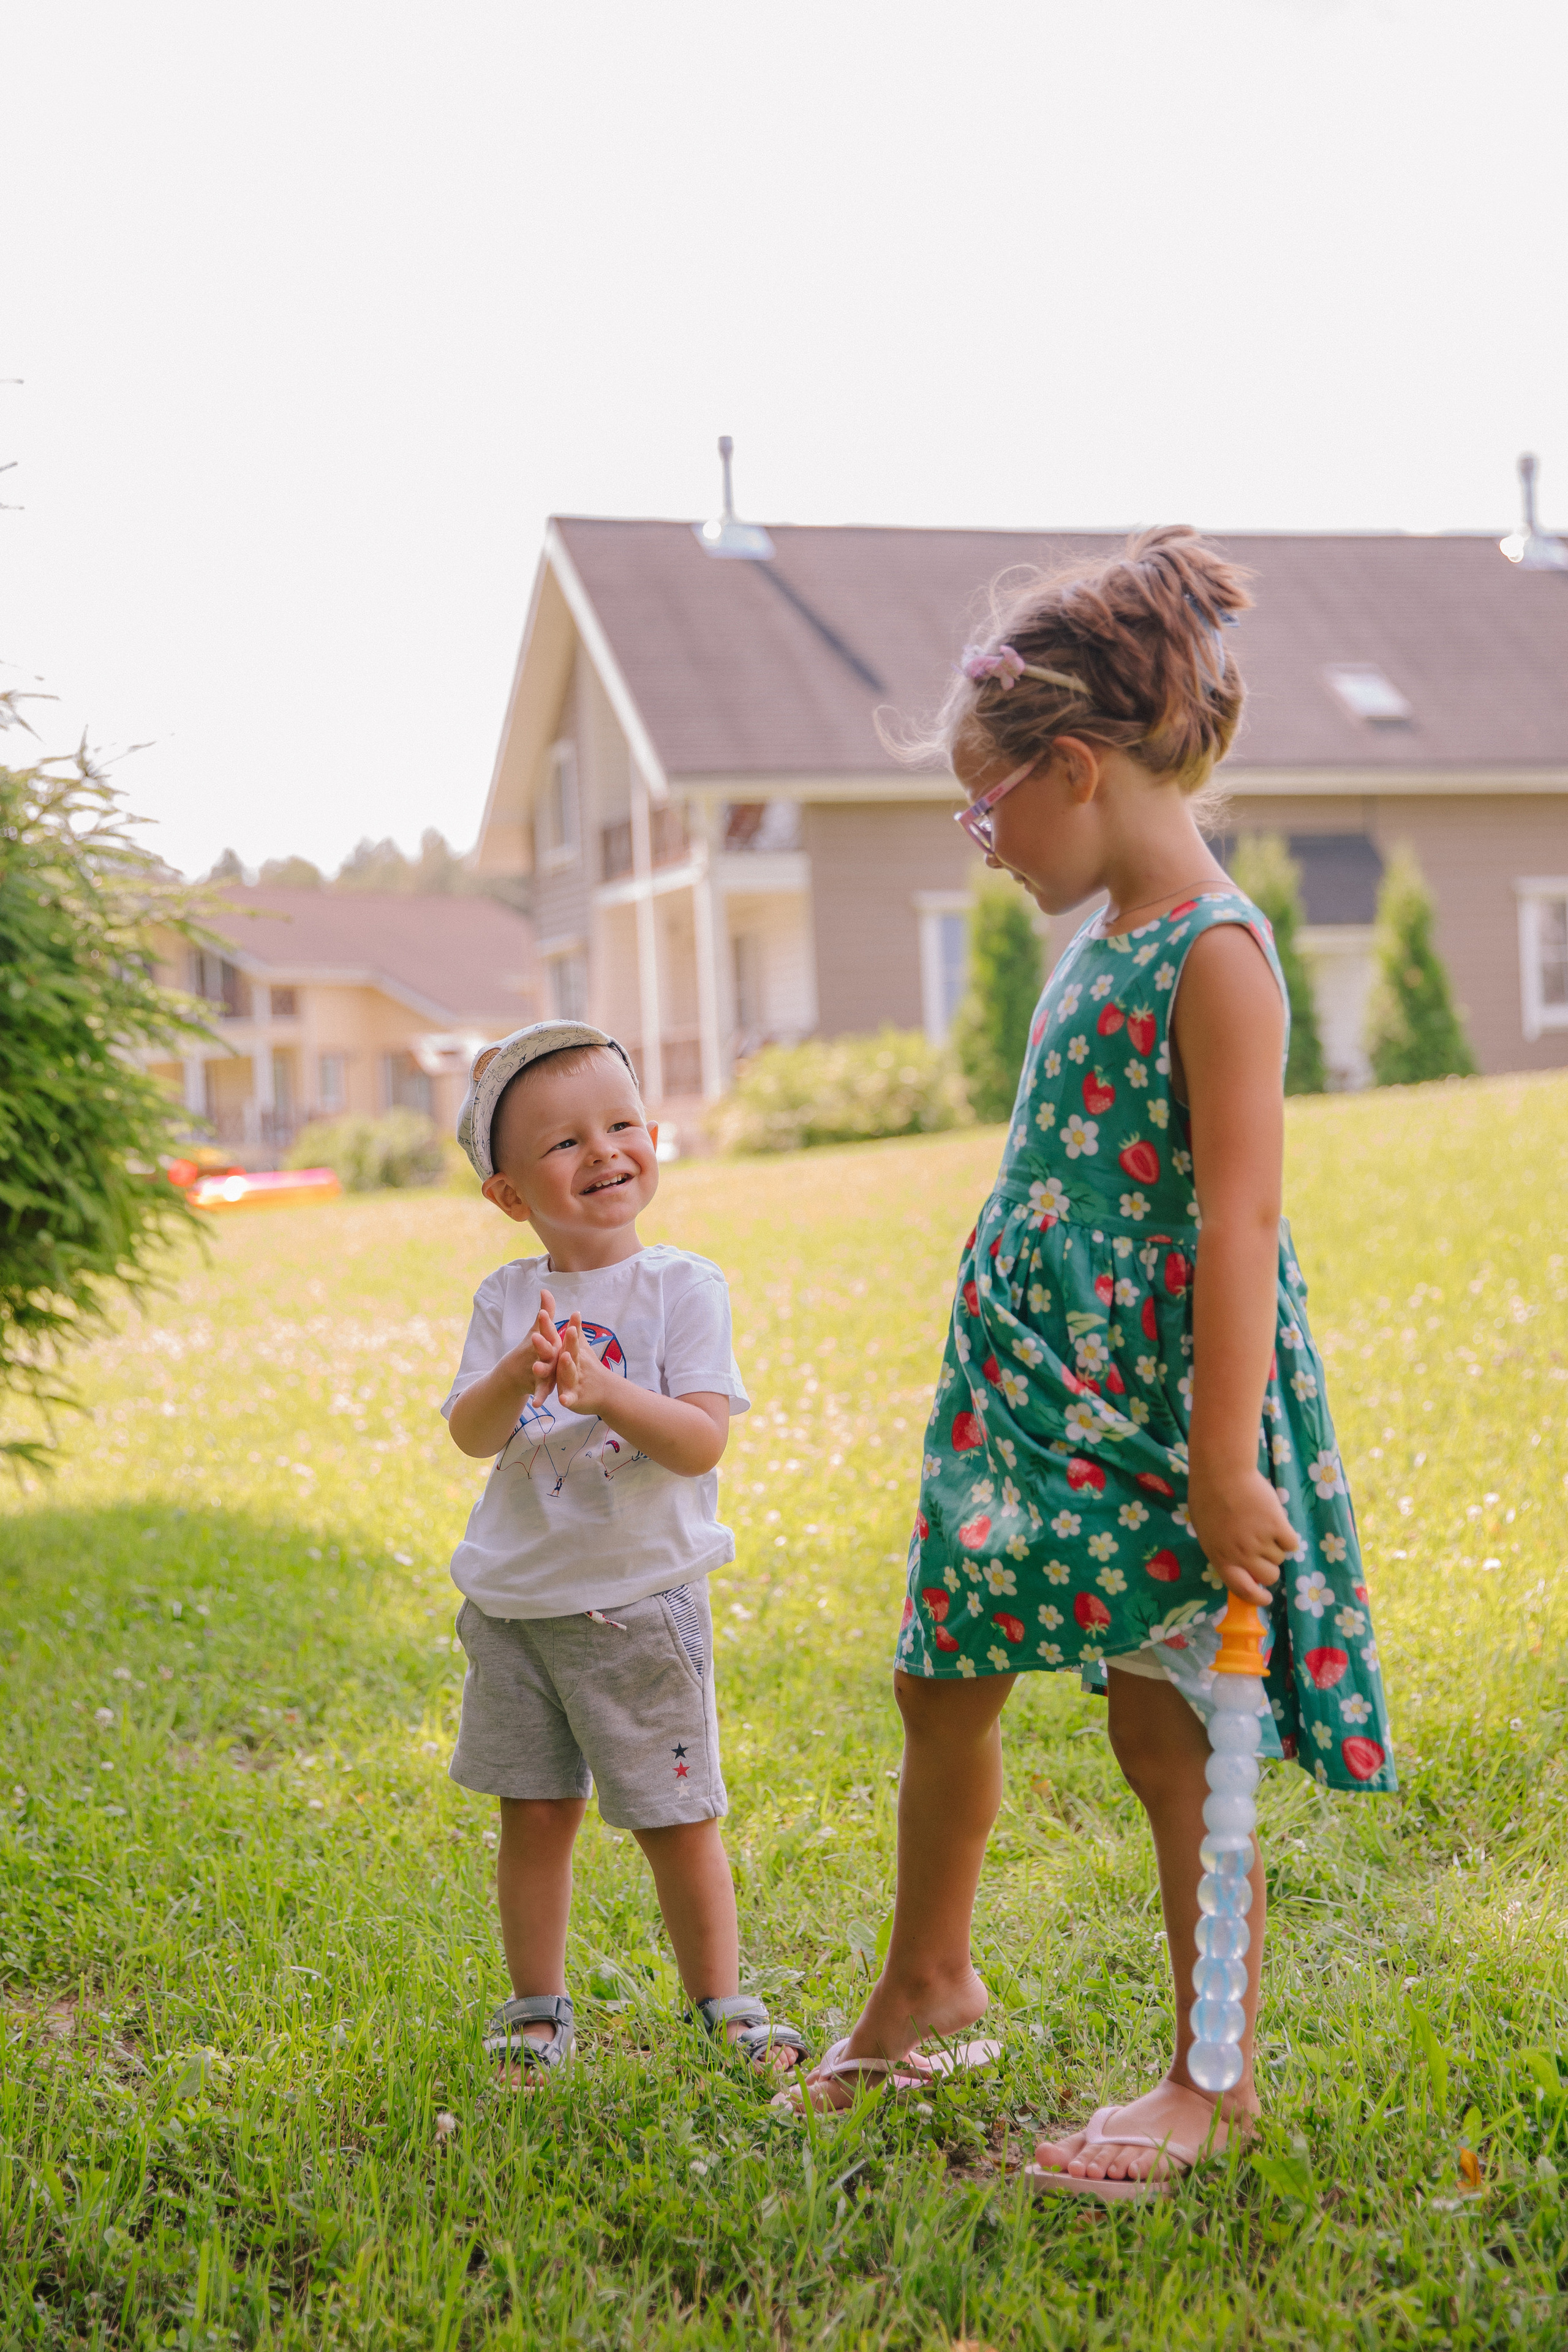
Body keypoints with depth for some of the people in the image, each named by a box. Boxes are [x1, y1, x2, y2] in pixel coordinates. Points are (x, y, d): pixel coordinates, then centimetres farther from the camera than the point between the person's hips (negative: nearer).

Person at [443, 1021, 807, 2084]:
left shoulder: (686, 1288, -7)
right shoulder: (506, 1299, 2)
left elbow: (703, 1441, -15)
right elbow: (472, 1435, -7)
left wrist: (604, 1392, -30)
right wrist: (518, 1379, -27)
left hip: (641, 1600, -3)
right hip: (515, 1601, 3)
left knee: (676, 1818, 5)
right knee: (535, 1814, 10)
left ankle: (721, 1999, 24)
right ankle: (538, 2007, 27)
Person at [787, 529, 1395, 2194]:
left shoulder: (1215, 953, -17)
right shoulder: (1103, 938, 10)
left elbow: (1239, 1217, -22)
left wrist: (1224, 1465, -24)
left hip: (1152, 1408, -9)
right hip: (1033, 1390, 9)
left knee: (1172, 1734, 3)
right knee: (942, 1681, 16)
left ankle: (1214, 2080, 21)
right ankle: (925, 1980, 38)